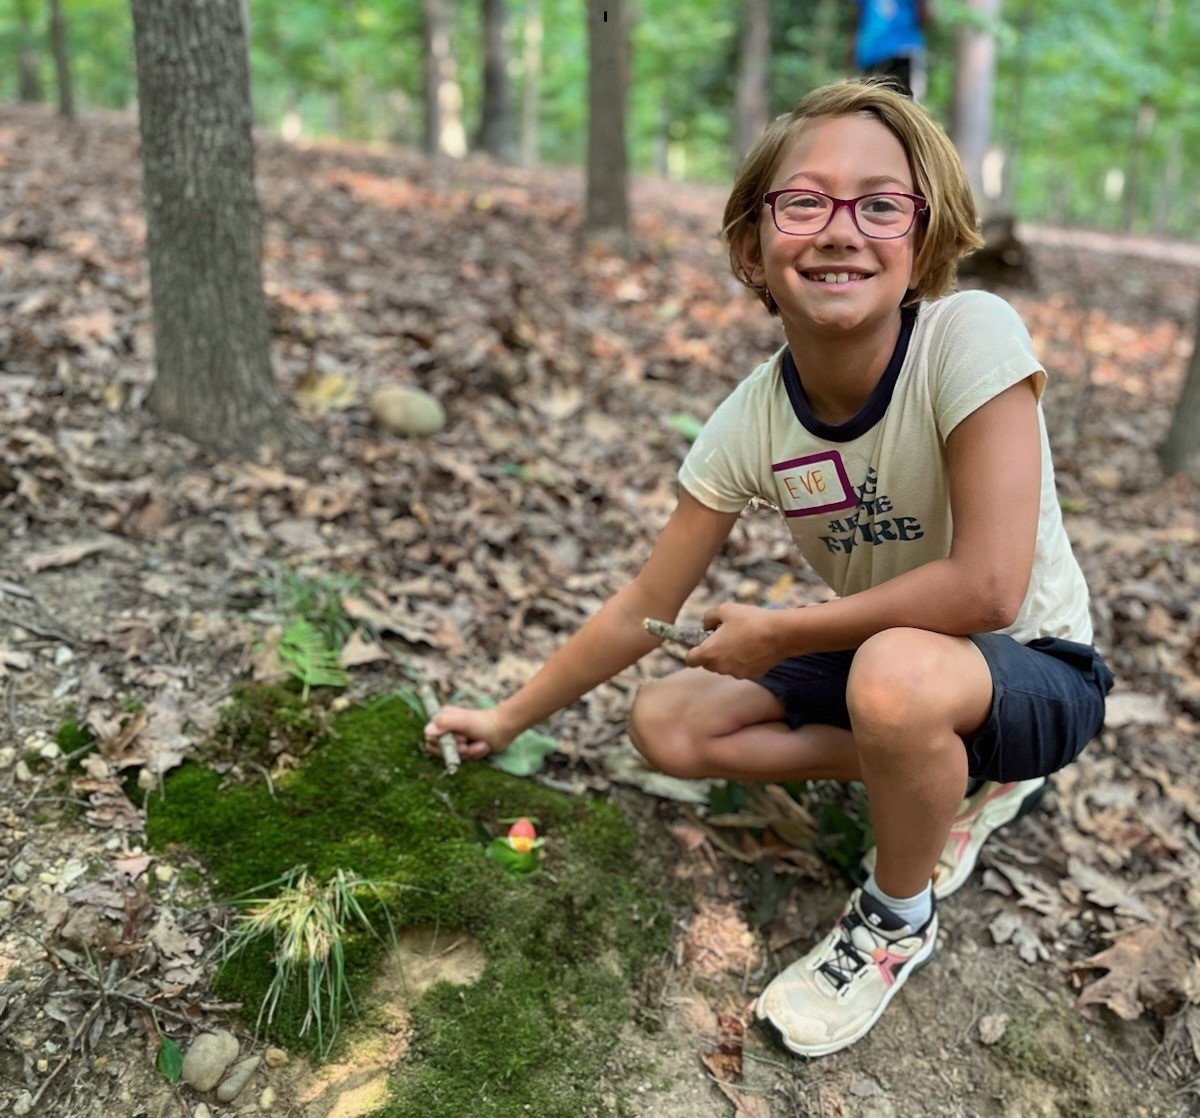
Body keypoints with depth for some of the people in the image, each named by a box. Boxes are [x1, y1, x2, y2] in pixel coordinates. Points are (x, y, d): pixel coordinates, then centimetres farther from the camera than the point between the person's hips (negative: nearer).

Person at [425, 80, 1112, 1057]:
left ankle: (899, 919, -4)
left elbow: (987, 585, -33)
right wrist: (506, 720, 1)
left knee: (893, 676, -37)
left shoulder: (972, 336, -28)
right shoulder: (752, 421, -14)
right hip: (881, 657, 5)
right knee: (667, 725, -6)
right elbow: (644, 607, -5)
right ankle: (949, 781, 7)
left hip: (1036, 672, -5)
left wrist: (776, 633, -22)